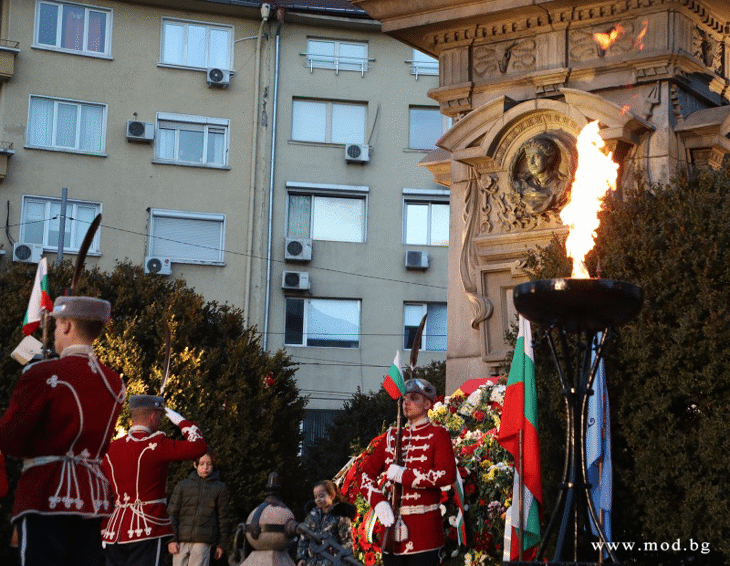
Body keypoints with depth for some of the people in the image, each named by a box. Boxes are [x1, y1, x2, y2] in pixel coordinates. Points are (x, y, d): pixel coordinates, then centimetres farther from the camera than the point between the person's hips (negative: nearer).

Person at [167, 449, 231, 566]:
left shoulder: (220, 488, 10)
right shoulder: (182, 485, 10)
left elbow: (222, 517, 13)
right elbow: (172, 513, 8)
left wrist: (221, 544, 11)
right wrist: (171, 539, -2)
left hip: (203, 541, -1)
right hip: (181, 541, 1)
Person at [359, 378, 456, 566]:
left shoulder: (437, 434, -1)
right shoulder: (392, 436, 14)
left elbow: (448, 474, -17)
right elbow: (367, 473, 13)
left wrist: (404, 475, -17)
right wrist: (378, 502, -5)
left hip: (424, 531, -5)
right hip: (393, 527, 5)